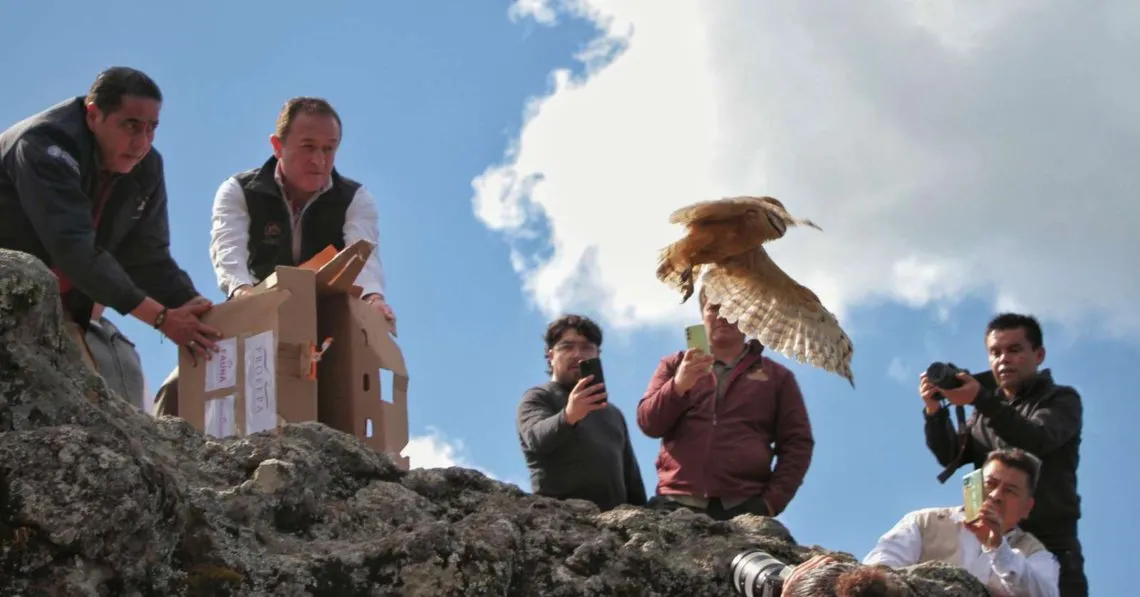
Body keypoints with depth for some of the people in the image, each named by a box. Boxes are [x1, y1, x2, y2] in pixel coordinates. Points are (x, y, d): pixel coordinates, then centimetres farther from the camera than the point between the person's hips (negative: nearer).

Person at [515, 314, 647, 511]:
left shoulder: (613, 413, 30)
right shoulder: (538, 398, 9)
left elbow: (631, 479, 31)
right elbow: (537, 438, -13)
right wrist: (568, 417, -33)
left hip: (613, 516, 6)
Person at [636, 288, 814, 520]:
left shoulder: (776, 376, 16)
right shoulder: (674, 366, 20)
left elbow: (797, 443, 10)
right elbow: (648, 424, 9)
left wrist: (772, 502, -4)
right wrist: (678, 386, -10)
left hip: (744, 508, -1)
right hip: (676, 504, 1)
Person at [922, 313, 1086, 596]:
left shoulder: (1061, 399, 6)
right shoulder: (986, 411, 20)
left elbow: (1037, 442, -15)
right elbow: (950, 457, 7)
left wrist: (981, 400, -28)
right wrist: (934, 412, -12)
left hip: (1049, 541, -4)